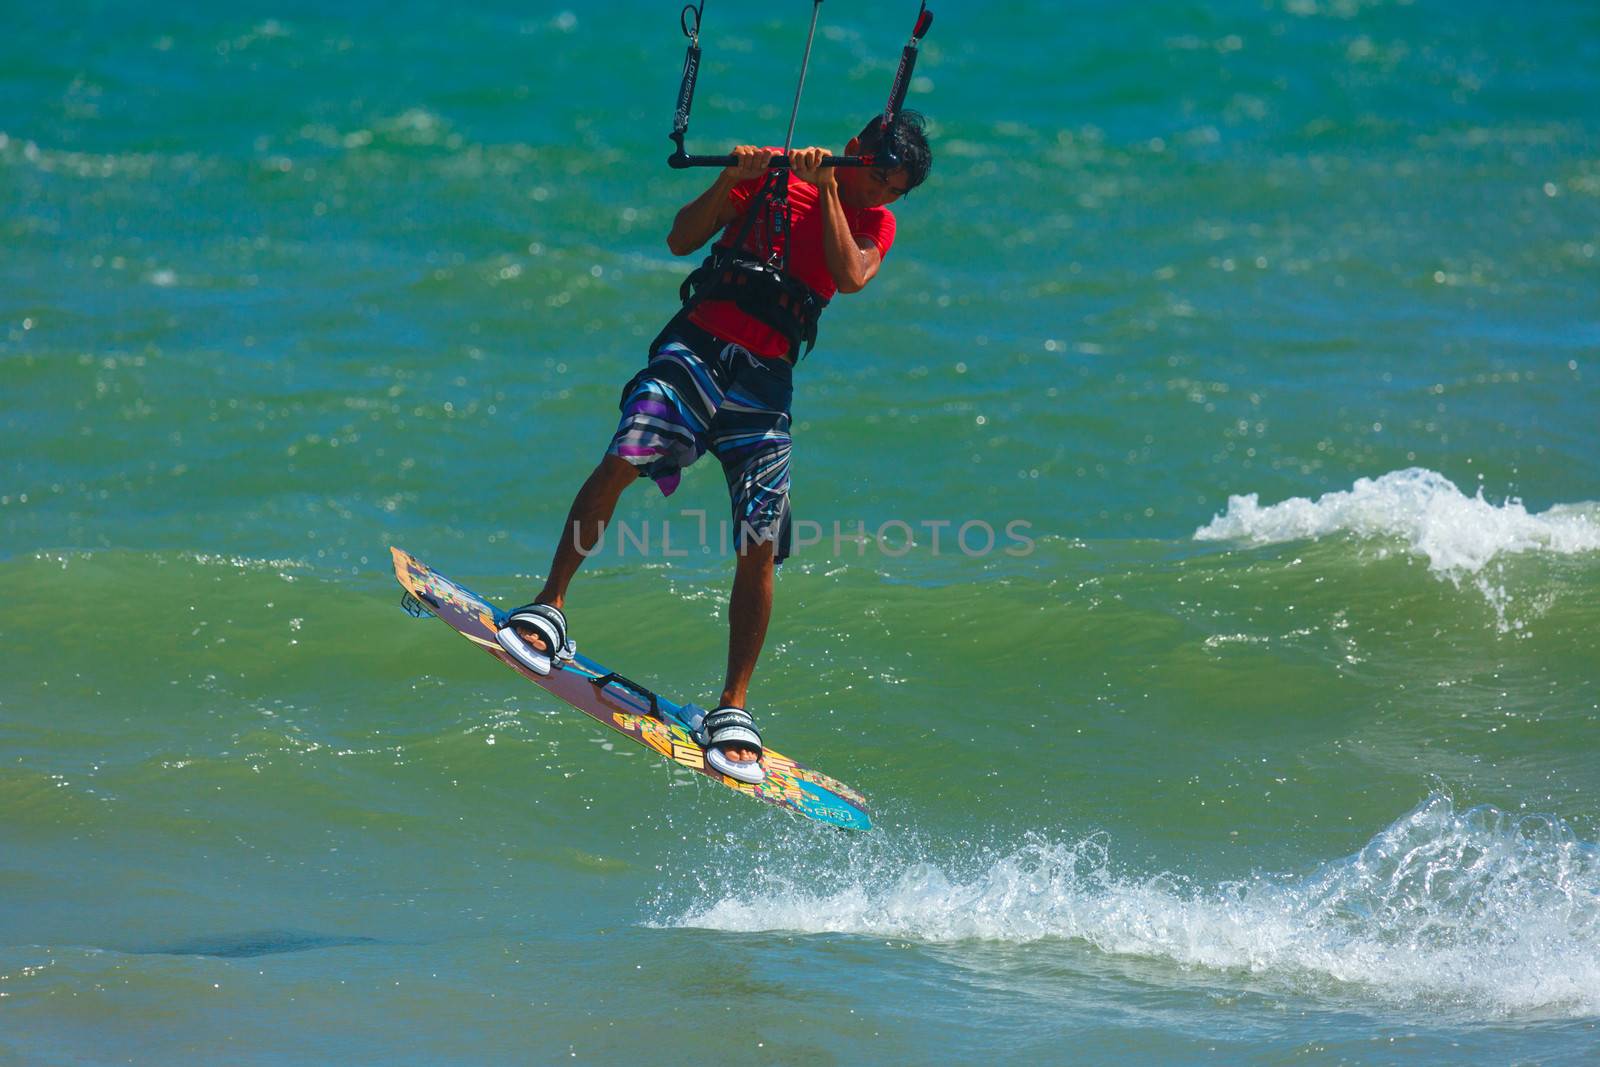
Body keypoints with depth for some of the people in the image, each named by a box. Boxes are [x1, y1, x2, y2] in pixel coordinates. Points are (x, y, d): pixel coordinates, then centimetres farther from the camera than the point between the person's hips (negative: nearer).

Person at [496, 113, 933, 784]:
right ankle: (547, 609, -15)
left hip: (766, 377, 1)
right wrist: (731, 180, -10)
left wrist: (827, 190, -14)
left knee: (760, 547, -8)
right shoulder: (771, 175, 9)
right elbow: (681, 240, 4)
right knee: (624, 459, -25)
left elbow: (851, 276, -11)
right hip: (697, 345, -1)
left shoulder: (874, 224, 11)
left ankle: (733, 709, 2)